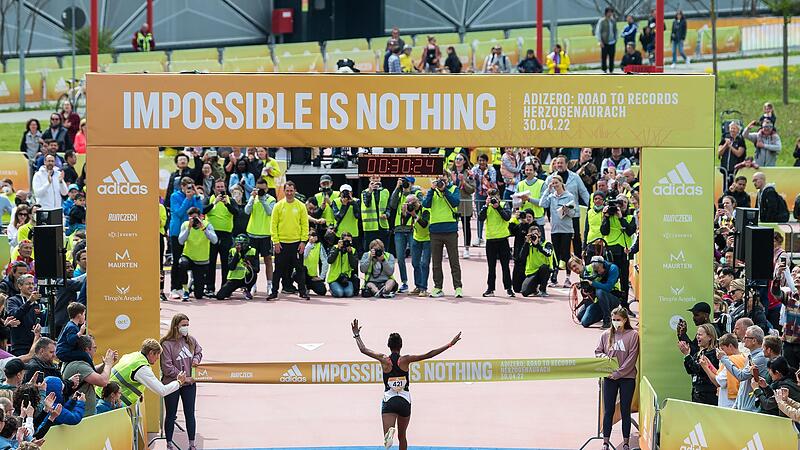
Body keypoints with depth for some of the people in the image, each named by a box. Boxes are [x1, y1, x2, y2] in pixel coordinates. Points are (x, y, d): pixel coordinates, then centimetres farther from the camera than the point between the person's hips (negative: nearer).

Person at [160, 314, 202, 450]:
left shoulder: (191, 340, 0)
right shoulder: (166, 344, -14)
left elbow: (199, 351, 21)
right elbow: (167, 368, -16)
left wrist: (196, 359, -2)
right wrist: (183, 377, -15)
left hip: (189, 384, 4)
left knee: (190, 414, 8)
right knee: (170, 415, 8)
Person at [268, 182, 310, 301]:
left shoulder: (301, 206, 2)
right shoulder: (278, 206, 1)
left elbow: (305, 224, 2)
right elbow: (274, 225, 1)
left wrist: (303, 241, -5)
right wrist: (276, 241, -5)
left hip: (296, 243, 0)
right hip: (281, 243, 0)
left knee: (299, 268, 4)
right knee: (279, 269, 5)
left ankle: (302, 291, 11)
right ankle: (274, 292, 11)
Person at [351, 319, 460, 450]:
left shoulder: (384, 359, -3)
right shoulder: (406, 360, -4)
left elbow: (363, 349, 7)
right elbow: (428, 355, -8)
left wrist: (357, 335, 23)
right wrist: (450, 344, -5)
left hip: (389, 401, -1)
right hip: (405, 402, 1)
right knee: (402, 436, 19)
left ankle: (390, 431, -47)